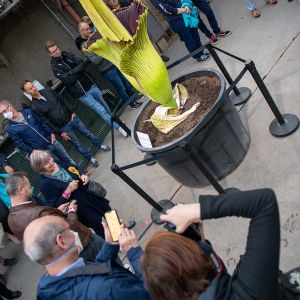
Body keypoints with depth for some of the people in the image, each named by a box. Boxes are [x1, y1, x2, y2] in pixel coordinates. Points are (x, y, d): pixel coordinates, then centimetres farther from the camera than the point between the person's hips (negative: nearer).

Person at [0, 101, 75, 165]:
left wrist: (51, 133, 0)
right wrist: (33, 151, -19)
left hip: (52, 142, 4)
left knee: (68, 160, 17)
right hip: (43, 151, -4)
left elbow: (42, 122, 7)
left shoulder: (28, 112, -2)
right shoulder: (10, 128, -13)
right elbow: (20, 144, -10)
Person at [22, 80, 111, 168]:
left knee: (87, 133, 15)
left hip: (71, 118, 4)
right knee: (78, 145, 6)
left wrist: (72, 112, 2)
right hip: (63, 127, -4)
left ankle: (100, 145, 38)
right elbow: (46, 122, -13)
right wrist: (60, 133, -12)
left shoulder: (47, 91, -2)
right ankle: (91, 158, 28)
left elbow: (62, 100, 8)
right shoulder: (35, 107, -15)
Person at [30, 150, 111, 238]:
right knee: (103, 230, 1)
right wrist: (67, 191, -31)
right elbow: (55, 207, -21)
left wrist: (83, 175, -8)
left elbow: (76, 170, 13)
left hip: (90, 197, 7)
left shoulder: (60, 164, -6)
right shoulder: (45, 183, -24)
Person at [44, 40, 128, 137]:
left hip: (90, 86, 6)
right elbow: (69, 80, -20)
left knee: (106, 106, 17)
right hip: (82, 94, -5)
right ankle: (119, 127, 7)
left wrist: (71, 72, -16)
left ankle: (115, 121, 38)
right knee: (102, 111, -6)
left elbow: (82, 64, -4)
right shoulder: (55, 67, -10)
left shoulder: (67, 55, 5)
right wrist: (77, 71, -8)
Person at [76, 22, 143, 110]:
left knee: (126, 80, 22)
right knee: (121, 87, 5)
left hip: (114, 63, 8)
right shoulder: (84, 46, -19)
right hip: (107, 70, -8)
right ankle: (132, 103, 22)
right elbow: (95, 60, -27)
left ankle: (134, 95, 42)